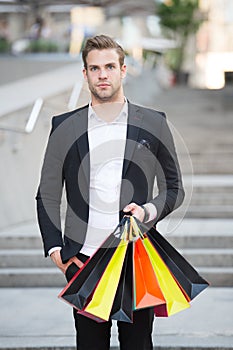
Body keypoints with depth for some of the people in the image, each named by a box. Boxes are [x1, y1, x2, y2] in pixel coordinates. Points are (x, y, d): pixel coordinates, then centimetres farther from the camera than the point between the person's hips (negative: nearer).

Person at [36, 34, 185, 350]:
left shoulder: (153, 123, 7)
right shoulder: (64, 125, 8)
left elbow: (174, 188, 12)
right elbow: (47, 195, 11)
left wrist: (149, 210, -7)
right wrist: (54, 248, 1)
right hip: (82, 259, 1)